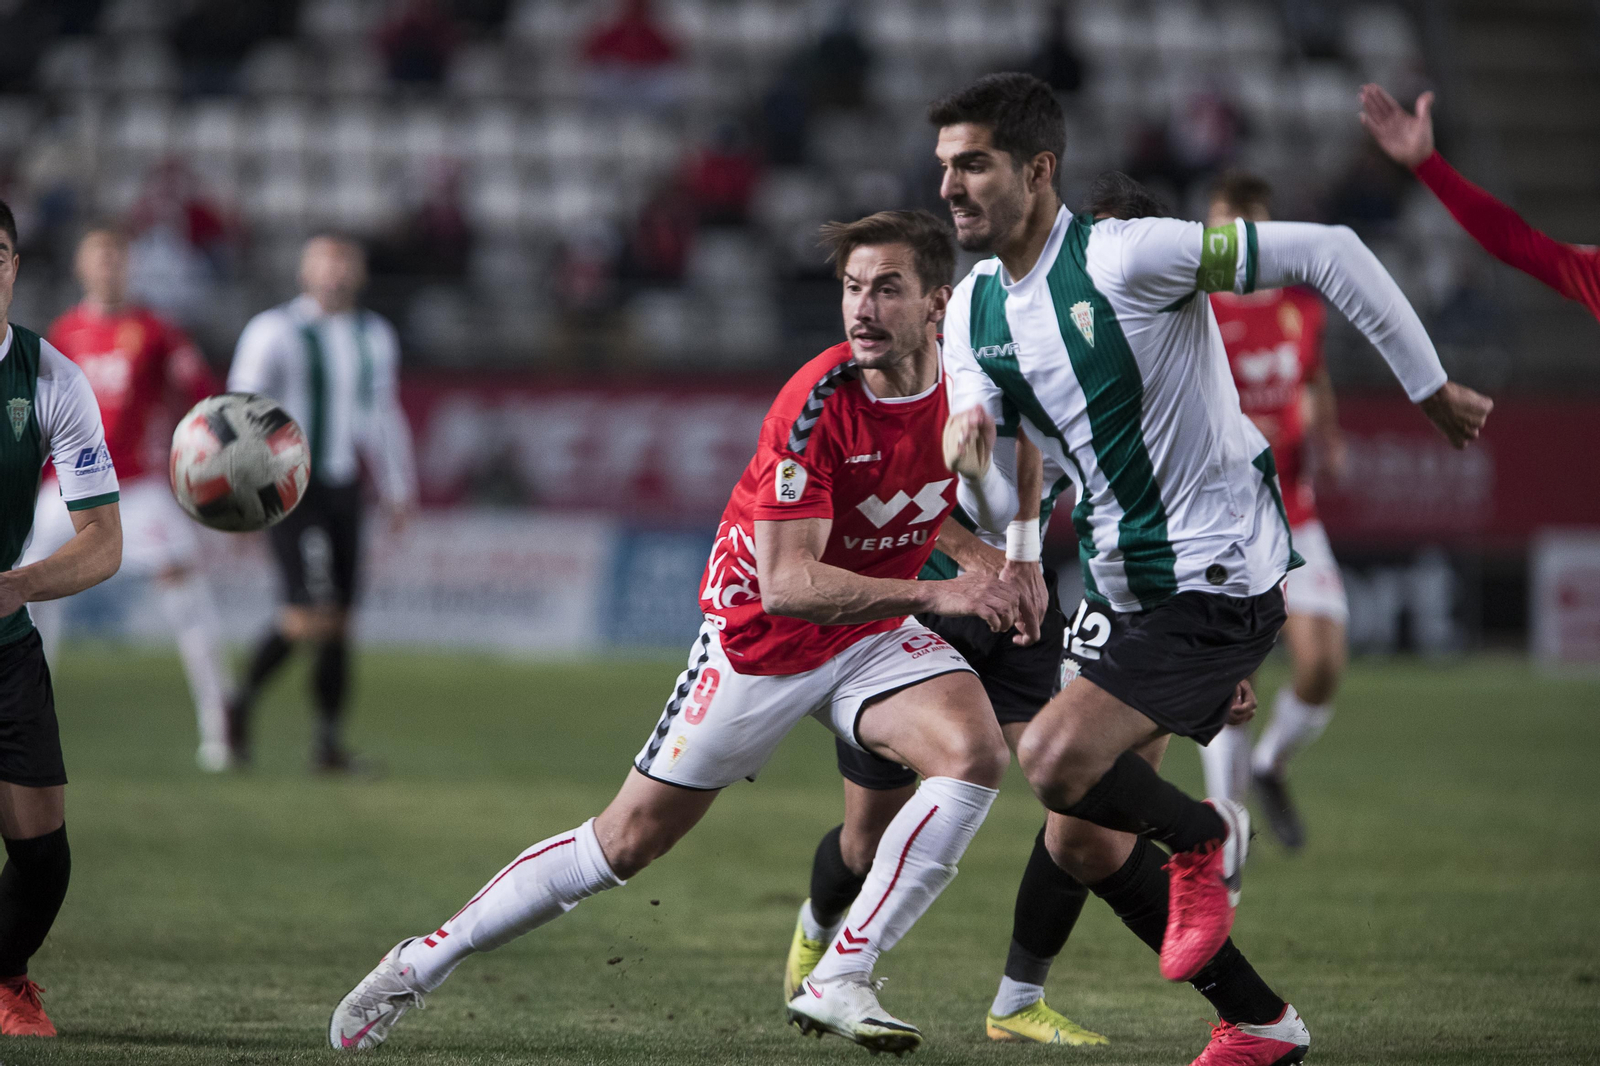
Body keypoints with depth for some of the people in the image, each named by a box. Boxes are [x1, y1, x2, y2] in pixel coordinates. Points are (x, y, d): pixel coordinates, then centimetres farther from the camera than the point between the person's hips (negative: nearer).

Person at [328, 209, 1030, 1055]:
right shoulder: (818, 402, -27)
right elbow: (787, 582, -33)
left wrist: (1006, 572, -6)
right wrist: (935, 594, -38)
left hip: (873, 632, 4)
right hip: (760, 637, -4)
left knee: (977, 752, -24)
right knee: (629, 839, 0)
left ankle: (837, 983, -19)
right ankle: (424, 962, 17)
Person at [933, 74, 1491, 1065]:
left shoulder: (1127, 255, -19)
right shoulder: (973, 310, 4)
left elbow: (1327, 253, -17)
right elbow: (995, 509, 4)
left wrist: (1432, 387, -10)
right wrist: (968, 461, -20)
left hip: (1221, 574, -8)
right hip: (1122, 585, 8)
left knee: (1053, 760, -23)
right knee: (1082, 841, 7)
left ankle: (1201, 835, 8)